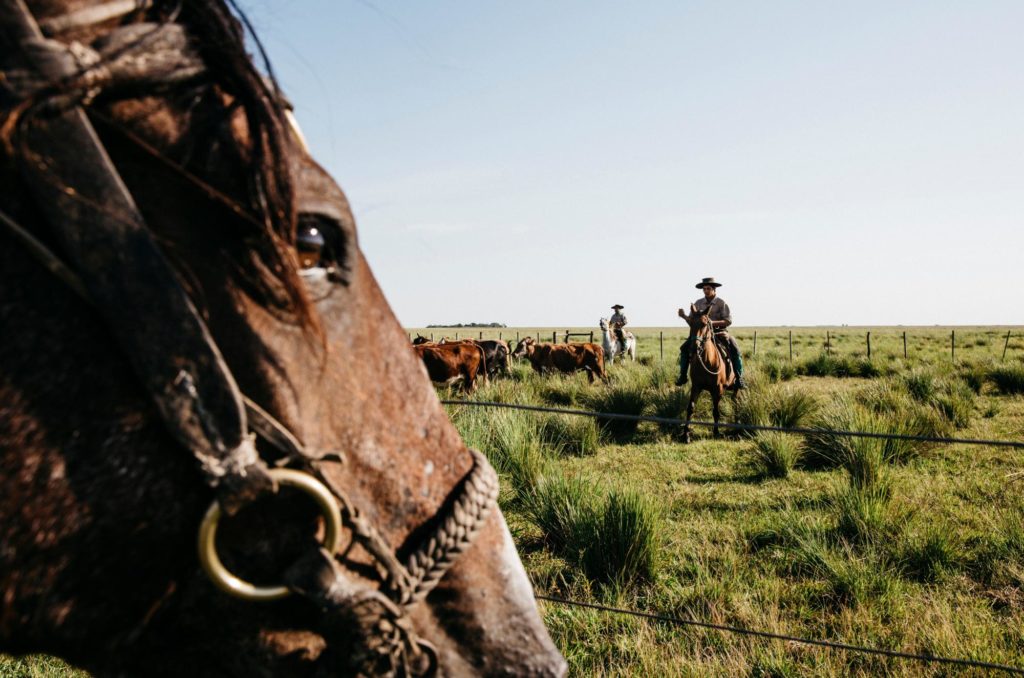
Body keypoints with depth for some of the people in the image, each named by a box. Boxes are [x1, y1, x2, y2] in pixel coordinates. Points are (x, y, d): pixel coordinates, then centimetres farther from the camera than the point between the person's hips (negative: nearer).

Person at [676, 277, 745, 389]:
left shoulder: (721, 303, -4)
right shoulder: (698, 303, 5)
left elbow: (728, 321, -9)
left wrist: (713, 322, -24)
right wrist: (683, 316, -14)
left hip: (719, 332, -2)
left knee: (735, 349, -24)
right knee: (684, 348, -15)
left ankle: (739, 378, -13)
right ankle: (682, 375, -5)